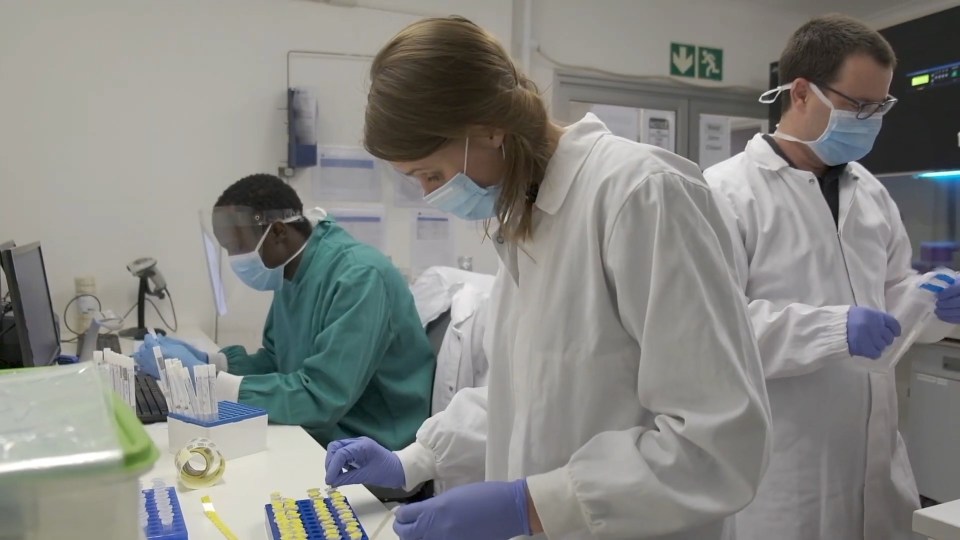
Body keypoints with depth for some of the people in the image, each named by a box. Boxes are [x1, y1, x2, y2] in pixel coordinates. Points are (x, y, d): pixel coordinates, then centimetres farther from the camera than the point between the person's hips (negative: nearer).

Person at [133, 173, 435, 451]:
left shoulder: (359, 277, -24)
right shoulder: (291, 273, 3)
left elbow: (320, 398, -28)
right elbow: (277, 361, 14)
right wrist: (206, 361, -2)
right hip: (318, 437, 7)